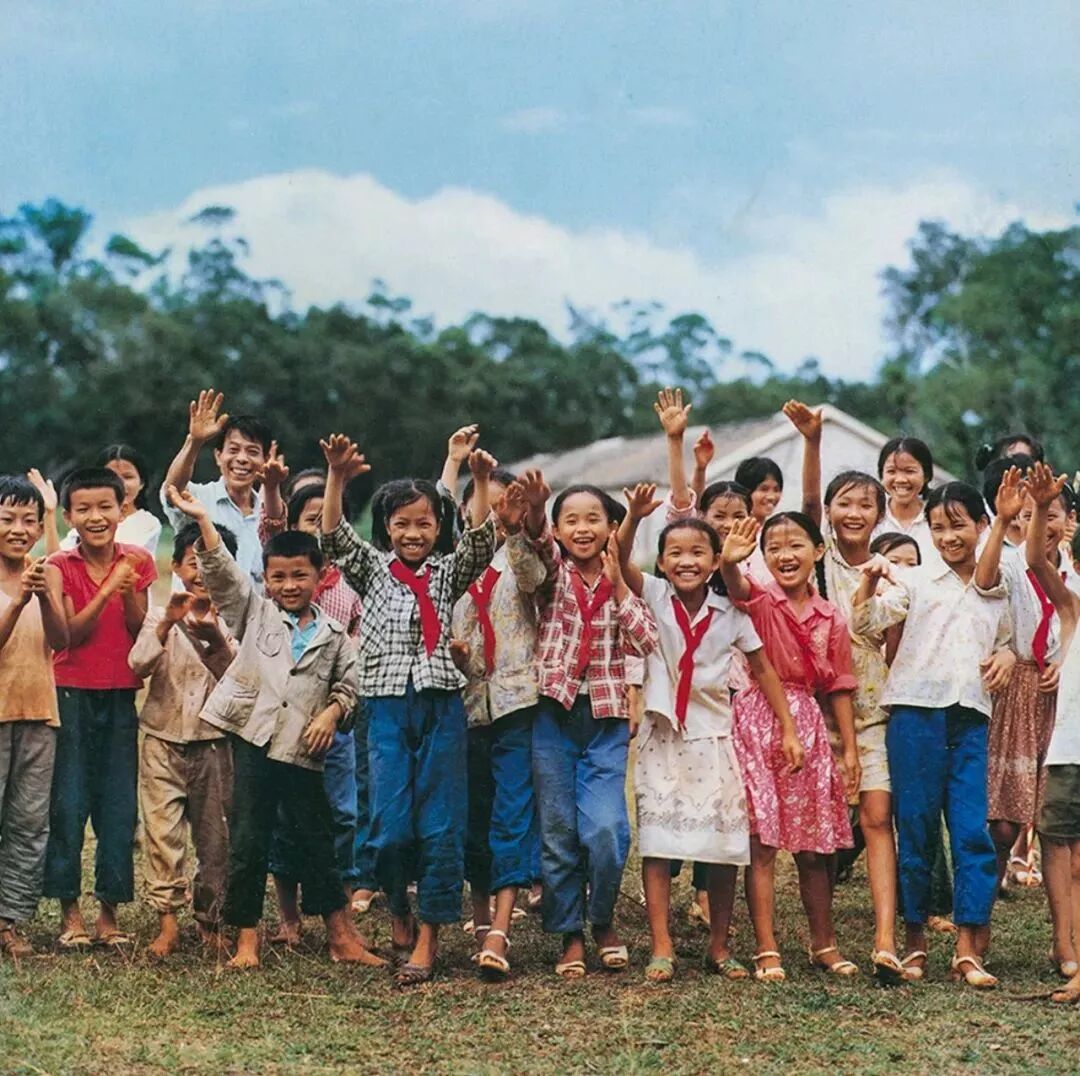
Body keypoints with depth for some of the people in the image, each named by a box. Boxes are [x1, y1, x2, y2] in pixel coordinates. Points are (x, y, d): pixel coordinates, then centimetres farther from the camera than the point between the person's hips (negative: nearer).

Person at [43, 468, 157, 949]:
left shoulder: (136, 562, 2)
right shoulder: (60, 566, -4)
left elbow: (139, 631, -2)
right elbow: (72, 634, -11)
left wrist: (129, 589, -19)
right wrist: (108, 589, -22)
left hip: (121, 696, 2)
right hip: (71, 695, -2)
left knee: (119, 806, 5)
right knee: (69, 804, 0)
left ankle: (109, 911, 13)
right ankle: (69, 912, 9)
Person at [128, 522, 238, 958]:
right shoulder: (160, 617, 4)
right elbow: (138, 666, -11)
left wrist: (216, 641, -21)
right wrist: (168, 624, -25)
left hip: (213, 742, 1)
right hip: (163, 740, -1)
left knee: (214, 835, 4)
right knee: (162, 830, -8)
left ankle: (209, 918, 17)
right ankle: (167, 922, -4)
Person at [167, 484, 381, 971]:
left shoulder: (332, 636, 10)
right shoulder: (254, 612, 7)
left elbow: (347, 683, 15)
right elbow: (222, 571, -4)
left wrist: (332, 712, -5)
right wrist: (203, 520, -15)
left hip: (301, 752, 1)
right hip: (252, 743, -1)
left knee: (317, 842, 6)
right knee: (247, 843, 1)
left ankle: (341, 936, 15)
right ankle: (246, 939, 10)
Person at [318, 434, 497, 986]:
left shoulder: (447, 574, 9)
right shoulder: (372, 570, 8)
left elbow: (480, 541, -8)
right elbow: (334, 536, -8)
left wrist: (480, 482, -23)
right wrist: (337, 478, -24)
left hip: (442, 707, 1)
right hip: (387, 707, -1)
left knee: (441, 827, -2)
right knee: (392, 826, -6)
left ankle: (428, 937, 7)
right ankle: (399, 913, 20)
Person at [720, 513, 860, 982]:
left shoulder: (830, 618, 5)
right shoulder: (760, 600, -4)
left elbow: (838, 687, 9)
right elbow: (737, 587, -29)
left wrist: (850, 747, 6)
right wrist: (728, 561, -51)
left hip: (808, 727, 3)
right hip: (758, 723, -3)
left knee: (813, 846, 11)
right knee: (761, 844, -3)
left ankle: (824, 944, 23)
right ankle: (767, 949, 3)